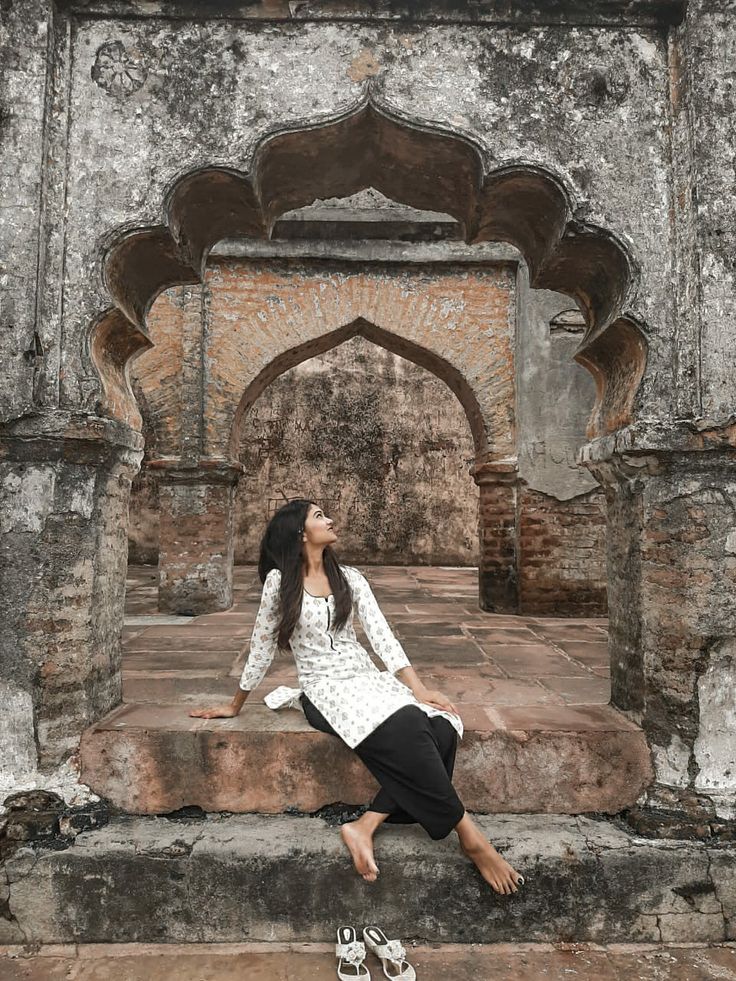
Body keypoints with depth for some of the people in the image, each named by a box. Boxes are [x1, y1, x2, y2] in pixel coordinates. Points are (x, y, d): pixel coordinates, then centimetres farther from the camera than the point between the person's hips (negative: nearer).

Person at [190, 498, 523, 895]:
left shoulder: (350, 578, 9)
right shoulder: (280, 581, -3)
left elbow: (382, 637, 1)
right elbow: (262, 647, 5)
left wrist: (418, 688, -10)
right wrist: (234, 706, 12)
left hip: (368, 678, 5)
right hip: (326, 688, -5)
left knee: (441, 726, -24)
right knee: (406, 731, -31)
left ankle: (364, 826, -24)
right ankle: (468, 834, -17)